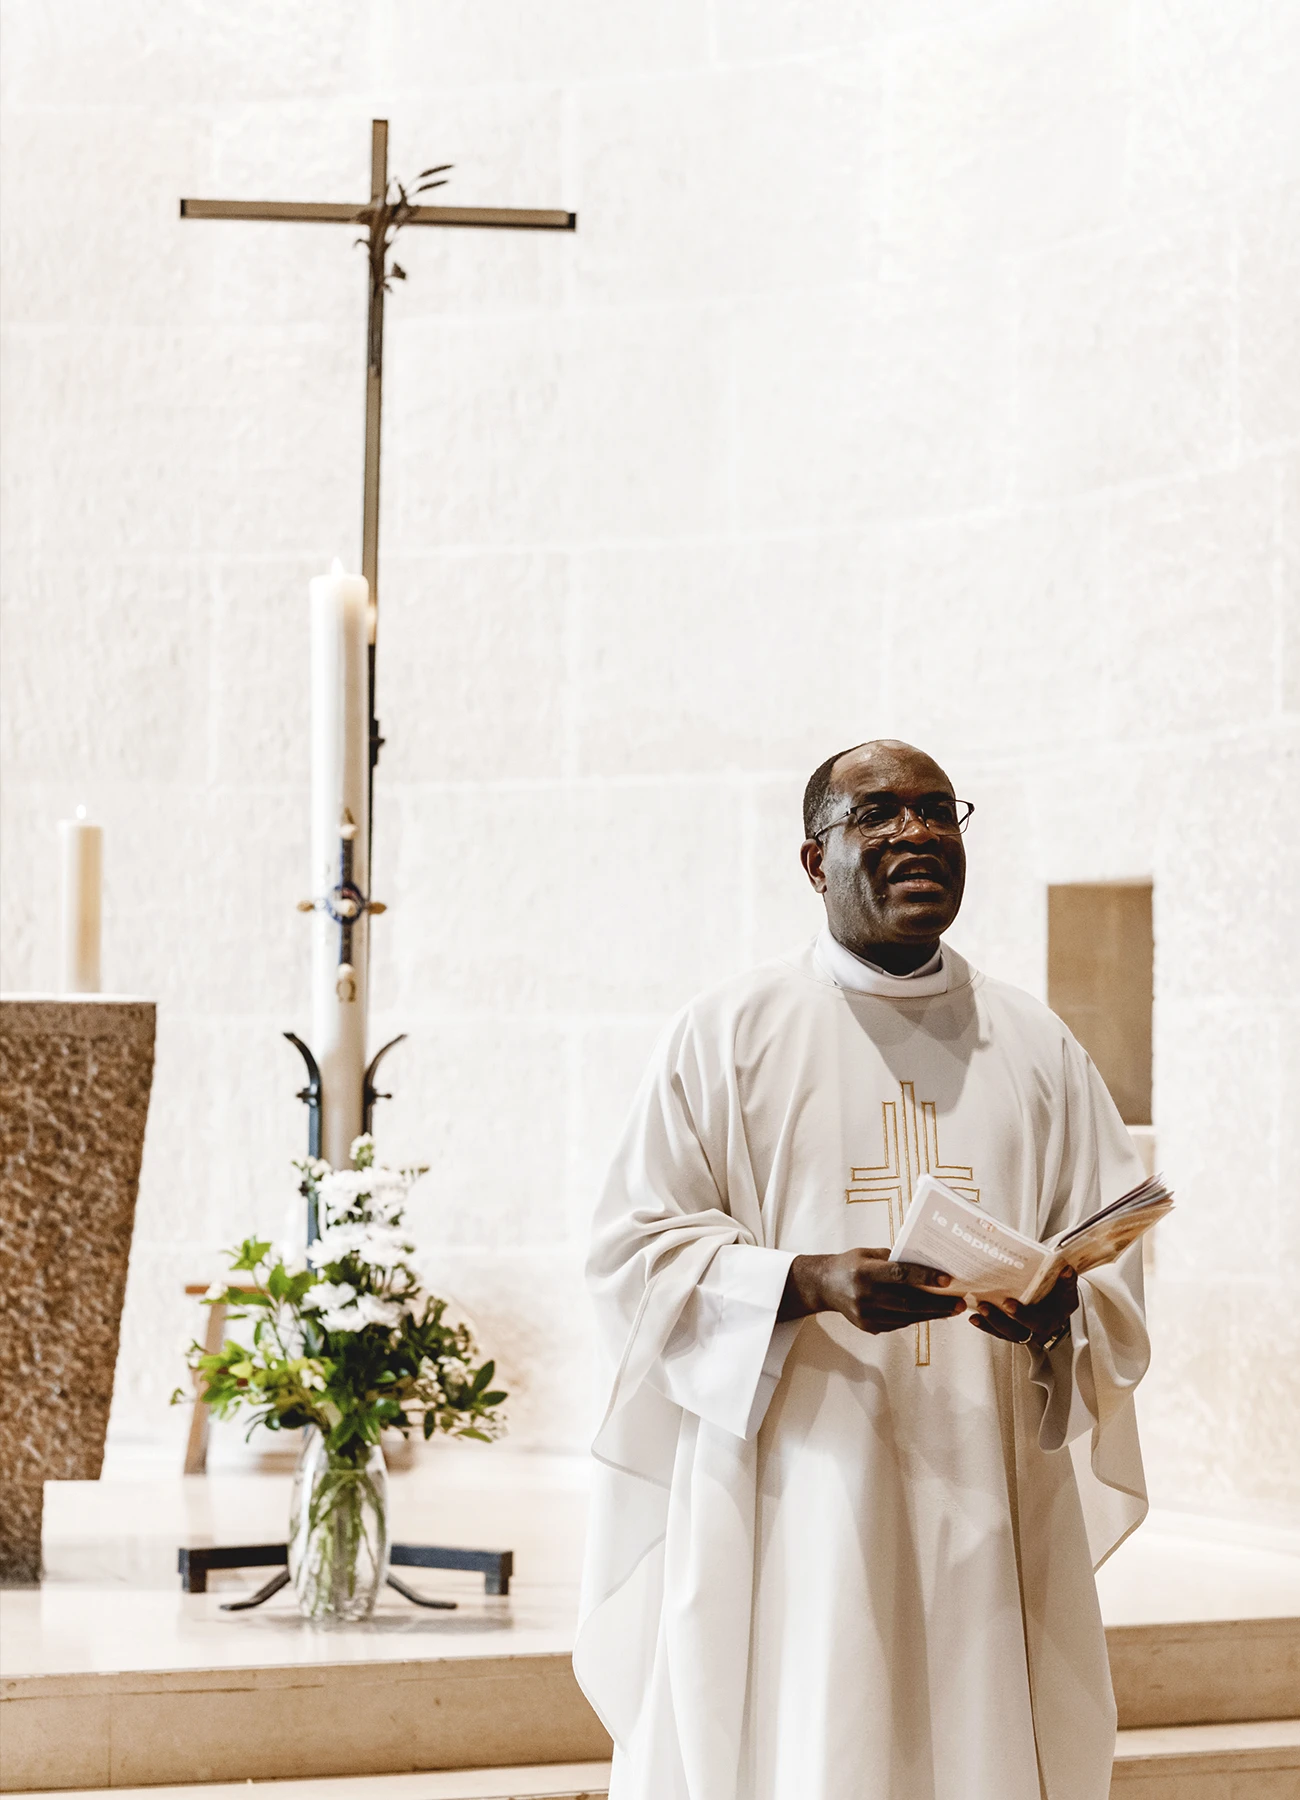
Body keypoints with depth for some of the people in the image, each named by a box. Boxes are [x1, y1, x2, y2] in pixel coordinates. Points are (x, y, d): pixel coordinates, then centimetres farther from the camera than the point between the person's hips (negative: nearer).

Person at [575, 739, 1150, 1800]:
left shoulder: (1036, 1048, 13)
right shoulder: (730, 1036, 4)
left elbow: (1116, 1262, 10)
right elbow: (640, 1249, -2)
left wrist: (1060, 1303, -13)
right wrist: (806, 1283, -18)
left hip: (987, 1508, 3)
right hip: (794, 1504, -3)